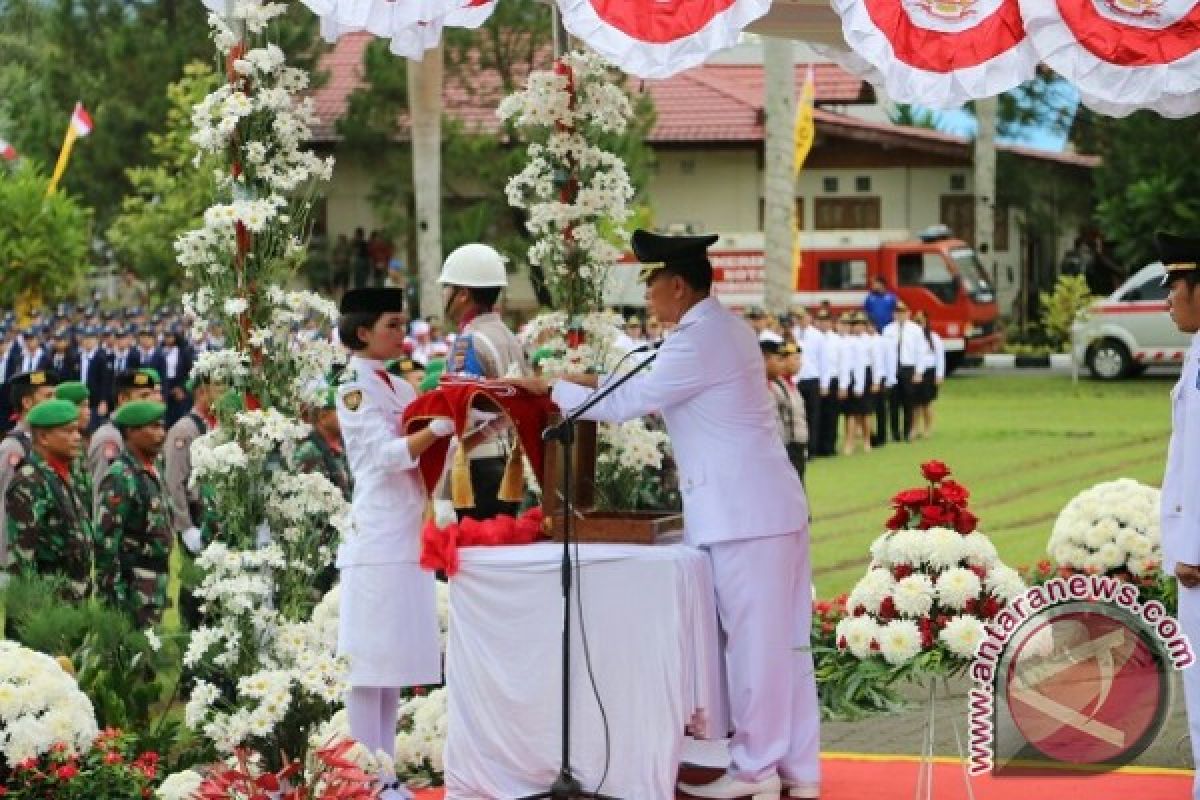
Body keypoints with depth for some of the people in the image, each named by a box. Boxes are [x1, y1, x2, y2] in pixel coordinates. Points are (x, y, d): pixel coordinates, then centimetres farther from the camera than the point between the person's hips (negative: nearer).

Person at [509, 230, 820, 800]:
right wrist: (594, 382, 18)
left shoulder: (699, 340, -15)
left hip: (743, 515, -10)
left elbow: (625, 404, -12)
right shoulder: (722, 327, 15)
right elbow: (657, 390, 25)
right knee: (783, 640, 11)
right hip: (770, 506, 10)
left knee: (753, 640, -2)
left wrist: (552, 388, -1)